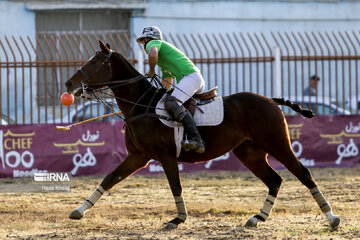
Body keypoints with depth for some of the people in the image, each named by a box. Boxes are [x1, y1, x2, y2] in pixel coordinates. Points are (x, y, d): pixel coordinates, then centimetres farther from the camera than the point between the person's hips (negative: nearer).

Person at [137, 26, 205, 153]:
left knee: (172, 103, -28)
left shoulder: (153, 43, 8)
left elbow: (153, 54, -19)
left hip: (190, 76, -10)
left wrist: (151, 71, -2)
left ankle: (196, 140, -42)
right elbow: (166, 87, 38)